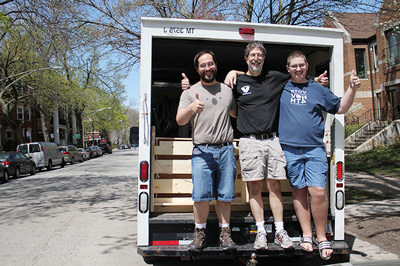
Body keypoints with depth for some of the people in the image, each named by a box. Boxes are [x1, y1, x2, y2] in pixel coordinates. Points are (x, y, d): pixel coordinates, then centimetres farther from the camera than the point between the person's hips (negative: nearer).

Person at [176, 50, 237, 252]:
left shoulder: (227, 90, 18)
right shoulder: (190, 92, 8)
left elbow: (236, 113, 33)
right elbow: (179, 120, -4)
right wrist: (191, 108, -23)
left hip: (226, 149, 3)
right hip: (202, 150, -2)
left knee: (224, 195, 3)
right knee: (201, 195, -8)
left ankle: (225, 233, 14)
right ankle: (199, 233, 9)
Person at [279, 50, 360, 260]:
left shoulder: (318, 89, 15)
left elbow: (340, 108, 19)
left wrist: (352, 88, 6)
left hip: (314, 149, 1)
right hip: (289, 149, 0)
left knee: (318, 191, -9)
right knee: (299, 191, 5)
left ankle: (321, 237, 6)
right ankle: (306, 235, 16)